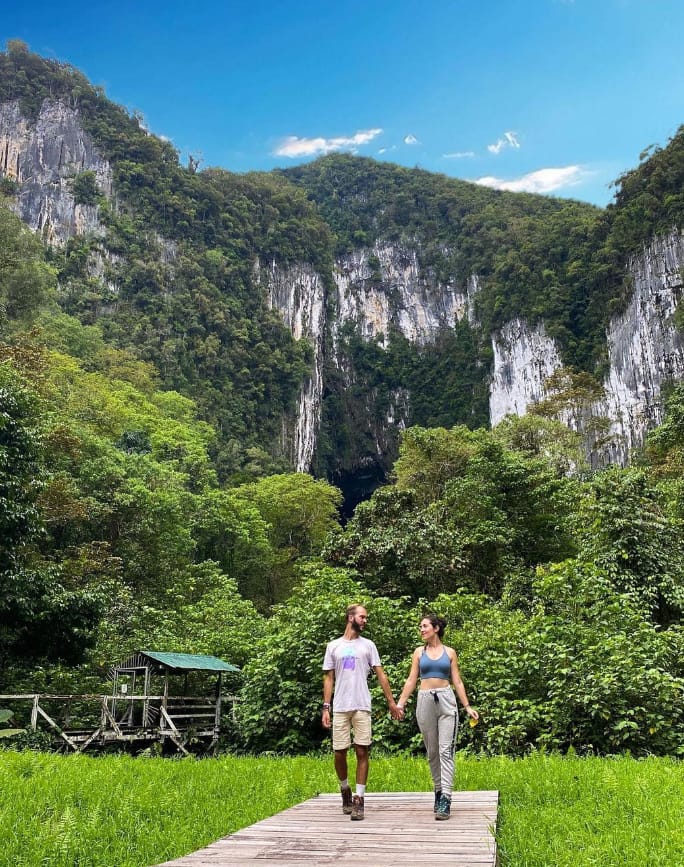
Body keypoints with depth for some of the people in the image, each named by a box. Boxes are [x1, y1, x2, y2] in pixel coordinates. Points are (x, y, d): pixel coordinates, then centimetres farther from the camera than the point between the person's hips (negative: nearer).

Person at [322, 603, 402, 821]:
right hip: (340, 708, 0)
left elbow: (381, 675, 7)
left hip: (362, 707, 0)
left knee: (362, 752, -3)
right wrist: (325, 708, 1)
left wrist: (391, 701, 2)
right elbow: (328, 679, 8)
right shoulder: (333, 646, 8)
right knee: (339, 752, 4)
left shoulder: (368, 645, 8)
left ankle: (358, 800, 2)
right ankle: (345, 791, 27)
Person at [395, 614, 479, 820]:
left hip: (446, 701, -2)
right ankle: (438, 791, 20)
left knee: (446, 750, -10)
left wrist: (467, 706, 0)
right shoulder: (419, 652, 9)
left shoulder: (449, 652, 6)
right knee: (432, 751, 7)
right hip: (425, 701, 2)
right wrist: (400, 703, -1)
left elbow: (457, 681, 7)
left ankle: (445, 800, -13)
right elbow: (411, 680, 8)